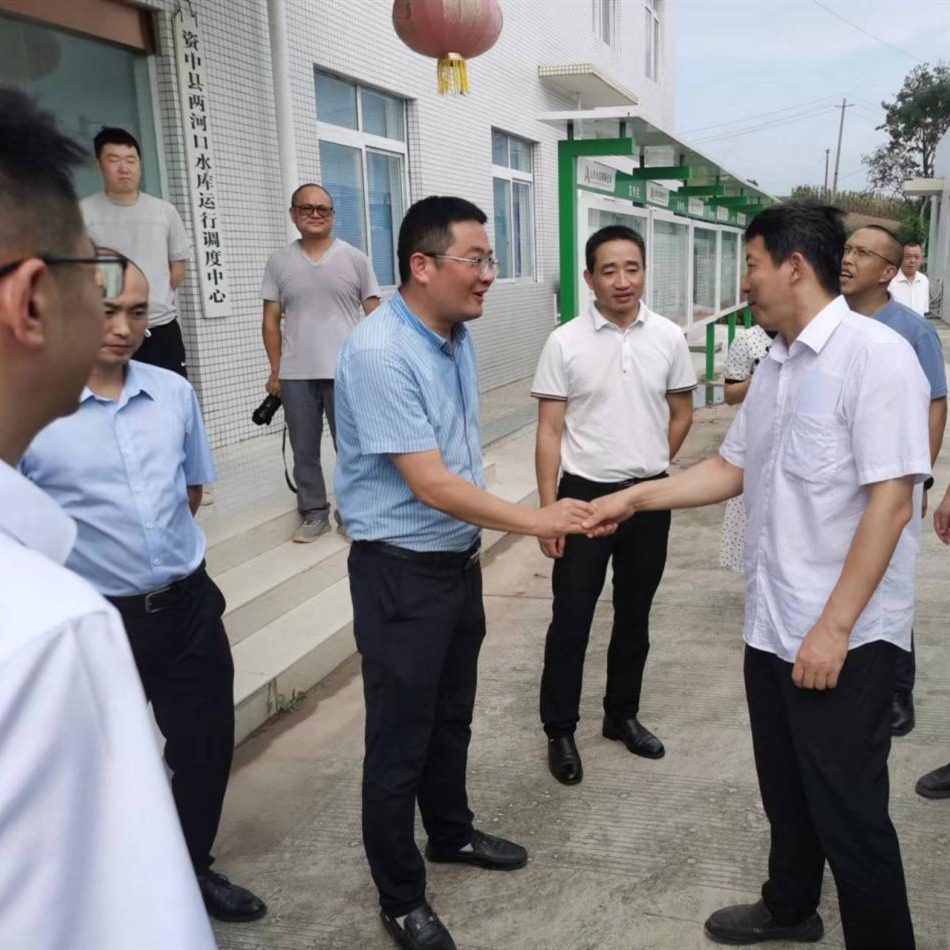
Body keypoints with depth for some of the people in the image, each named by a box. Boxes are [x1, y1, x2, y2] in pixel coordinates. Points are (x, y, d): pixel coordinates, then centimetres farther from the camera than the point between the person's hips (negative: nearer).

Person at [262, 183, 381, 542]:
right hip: (295, 375, 2)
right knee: (304, 451, 10)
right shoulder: (279, 262, 6)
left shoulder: (355, 259, 2)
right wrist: (275, 370, 3)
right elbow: (271, 319, 8)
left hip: (346, 373, -2)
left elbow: (375, 315, 3)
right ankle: (314, 515, 23)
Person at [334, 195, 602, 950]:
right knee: (400, 740, 7)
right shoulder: (379, 353, -24)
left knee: (451, 718, 24)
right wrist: (536, 521, -22)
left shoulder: (458, 336, 4)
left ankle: (451, 833, 46)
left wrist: (477, 542, 16)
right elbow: (430, 484, -25)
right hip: (401, 572, -8)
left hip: (458, 559, 8)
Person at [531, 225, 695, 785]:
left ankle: (623, 715, 34)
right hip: (584, 493, -2)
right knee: (571, 619, 4)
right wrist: (548, 510, -10)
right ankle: (560, 730, 20)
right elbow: (550, 432, -7)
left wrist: (650, 468, 14)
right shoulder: (565, 343, -8)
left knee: (635, 615, 15)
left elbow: (681, 413, 12)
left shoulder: (669, 338, -1)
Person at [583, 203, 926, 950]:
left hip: (847, 635, -8)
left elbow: (891, 498, -21)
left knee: (848, 809, 5)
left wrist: (835, 626, -21)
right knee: (784, 788, 23)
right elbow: (733, 469, 16)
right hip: (772, 623, 8)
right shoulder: (775, 367, 10)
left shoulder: (875, 355, -16)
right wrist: (636, 497, 9)